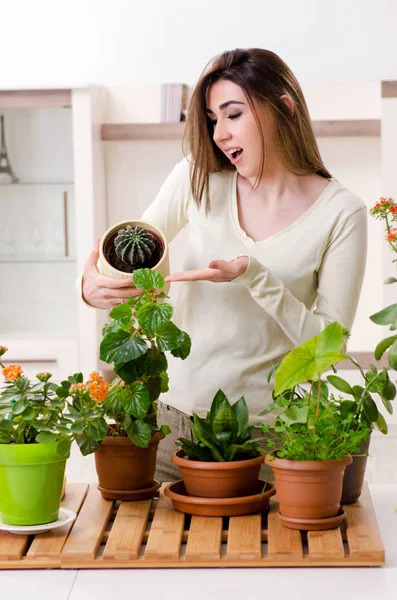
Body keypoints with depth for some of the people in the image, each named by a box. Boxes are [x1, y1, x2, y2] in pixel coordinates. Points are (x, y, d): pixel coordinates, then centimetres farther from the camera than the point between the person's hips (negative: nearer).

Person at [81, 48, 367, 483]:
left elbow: (328, 343, -10)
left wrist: (253, 276, -23)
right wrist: (94, 286, -16)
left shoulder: (340, 213, -8)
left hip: (263, 427, -2)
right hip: (172, 413, 3)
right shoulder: (199, 179, 0)